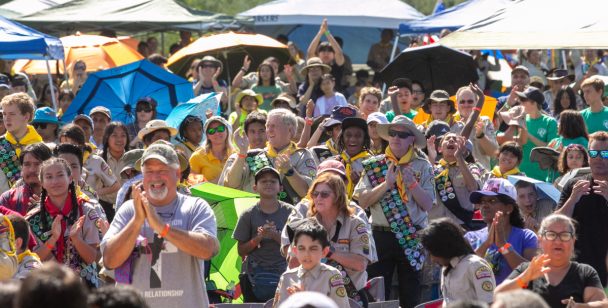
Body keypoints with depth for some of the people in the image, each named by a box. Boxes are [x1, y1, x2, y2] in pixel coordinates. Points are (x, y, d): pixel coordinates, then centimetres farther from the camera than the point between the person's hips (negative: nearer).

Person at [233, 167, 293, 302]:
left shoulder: (289, 212, 3)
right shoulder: (249, 215, 3)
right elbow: (241, 251, 3)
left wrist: (275, 235, -15)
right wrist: (259, 237, -13)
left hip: (283, 272, 0)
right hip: (255, 275, 0)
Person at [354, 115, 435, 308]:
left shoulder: (422, 167, 4)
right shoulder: (374, 165, 5)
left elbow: (428, 205, -3)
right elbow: (362, 201, -4)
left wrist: (412, 183, -15)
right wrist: (387, 184, -14)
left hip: (412, 237, 0)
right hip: (381, 235, 0)